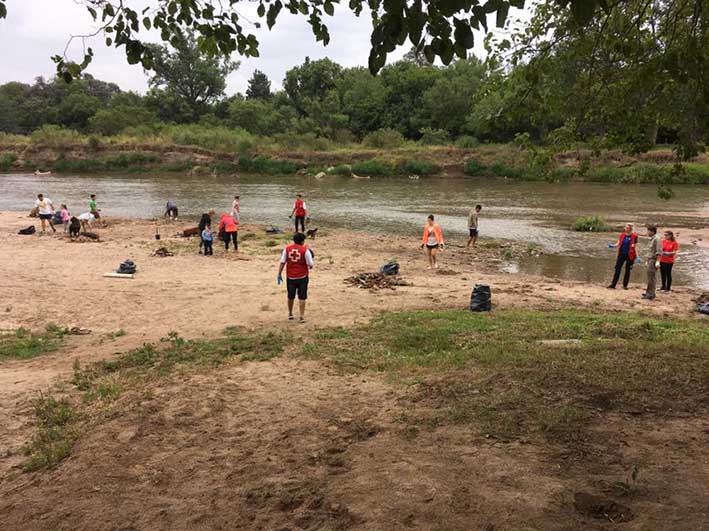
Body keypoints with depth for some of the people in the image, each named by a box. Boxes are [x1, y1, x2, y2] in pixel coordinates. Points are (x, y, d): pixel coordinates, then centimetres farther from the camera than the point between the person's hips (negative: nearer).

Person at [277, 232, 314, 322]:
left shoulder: (287, 249, -3)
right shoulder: (305, 250, -11)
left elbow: (282, 263, -4)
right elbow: (310, 265, -11)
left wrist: (279, 274, 2)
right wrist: (309, 267, 12)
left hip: (290, 277, 3)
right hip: (302, 277, -3)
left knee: (291, 296, 18)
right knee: (302, 297, 6)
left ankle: (290, 314, 31)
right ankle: (302, 316, 4)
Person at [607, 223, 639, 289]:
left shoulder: (634, 236, -6)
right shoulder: (622, 235, 4)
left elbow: (635, 247, -4)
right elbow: (618, 244, 7)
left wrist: (637, 256, -10)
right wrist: (613, 246, -13)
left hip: (629, 255, -3)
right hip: (621, 254, 3)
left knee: (627, 270, 6)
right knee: (617, 269, 1)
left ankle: (625, 285, 16)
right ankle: (613, 284, 3)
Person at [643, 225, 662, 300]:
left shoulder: (656, 239, -14)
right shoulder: (652, 239, 15)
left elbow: (659, 251, -20)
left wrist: (657, 261, -24)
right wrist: (647, 259, 24)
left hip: (654, 260, -9)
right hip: (650, 260, 9)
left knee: (651, 276, -8)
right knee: (650, 276, 13)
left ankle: (651, 294, -6)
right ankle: (649, 292, 20)